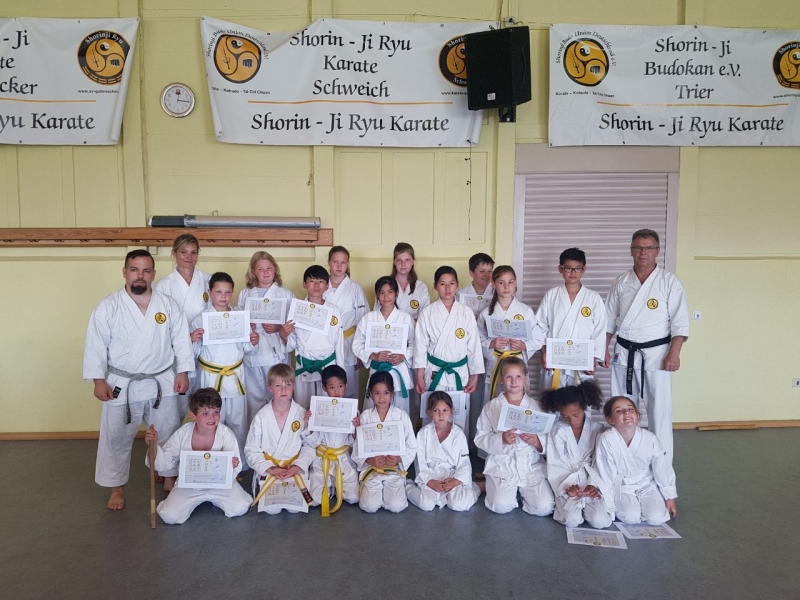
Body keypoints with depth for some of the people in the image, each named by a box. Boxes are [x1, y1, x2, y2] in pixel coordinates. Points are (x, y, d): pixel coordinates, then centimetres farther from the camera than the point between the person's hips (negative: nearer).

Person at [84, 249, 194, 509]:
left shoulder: (167, 304, -3)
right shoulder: (108, 307, -9)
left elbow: (181, 339, 1)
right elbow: (96, 345, -7)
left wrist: (183, 372, -2)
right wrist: (99, 380, -10)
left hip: (162, 383, 2)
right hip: (122, 385, -2)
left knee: (168, 434, 15)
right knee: (116, 438, 10)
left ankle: (170, 478, 36)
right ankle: (117, 488, 30)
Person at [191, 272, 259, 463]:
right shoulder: (200, 319, -4)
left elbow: (247, 350, 7)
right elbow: (195, 352, -3)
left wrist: (254, 343, -13)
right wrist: (192, 340, -22)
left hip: (235, 377, 2)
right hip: (210, 377, -2)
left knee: (238, 423, 11)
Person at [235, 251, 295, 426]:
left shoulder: (286, 294, 3)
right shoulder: (244, 294, 8)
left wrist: (278, 328, -16)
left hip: (277, 354, -2)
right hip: (252, 355, 2)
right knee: (254, 399, 11)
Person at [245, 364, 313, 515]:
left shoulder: (302, 414, -4)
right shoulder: (261, 417, -5)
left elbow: (310, 446, -2)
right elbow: (251, 450, -2)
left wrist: (297, 466, -16)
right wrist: (270, 468, -13)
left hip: (295, 469, 0)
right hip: (268, 470, 0)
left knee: (295, 507, -15)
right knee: (272, 509, -15)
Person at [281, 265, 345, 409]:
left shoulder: (334, 311, -1)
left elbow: (339, 343, 4)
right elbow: (292, 344, 4)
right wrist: (283, 335, -16)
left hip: (328, 366, 0)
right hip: (304, 368, 0)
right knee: (302, 410, 7)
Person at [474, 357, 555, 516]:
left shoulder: (536, 406, 7)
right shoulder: (491, 407, 4)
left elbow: (548, 441, 6)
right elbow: (480, 439, -1)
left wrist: (537, 442, -17)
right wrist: (501, 439, -18)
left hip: (532, 466, 1)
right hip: (502, 466, -1)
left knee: (544, 508, -18)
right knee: (502, 506, -22)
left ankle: (522, 492, 14)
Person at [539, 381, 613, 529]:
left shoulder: (597, 429, 1)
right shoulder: (557, 431, -1)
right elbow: (556, 466, -3)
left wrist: (594, 485, -17)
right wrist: (567, 486, -19)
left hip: (593, 485, 1)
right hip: (568, 485, -1)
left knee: (601, 521, -22)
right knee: (572, 520, -25)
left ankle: (586, 504, 11)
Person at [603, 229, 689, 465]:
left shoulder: (669, 282, -5)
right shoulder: (621, 282, 6)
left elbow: (680, 322, -7)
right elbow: (609, 320, 11)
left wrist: (674, 354, -15)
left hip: (656, 353, -4)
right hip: (624, 353, 4)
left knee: (659, 409, -2)